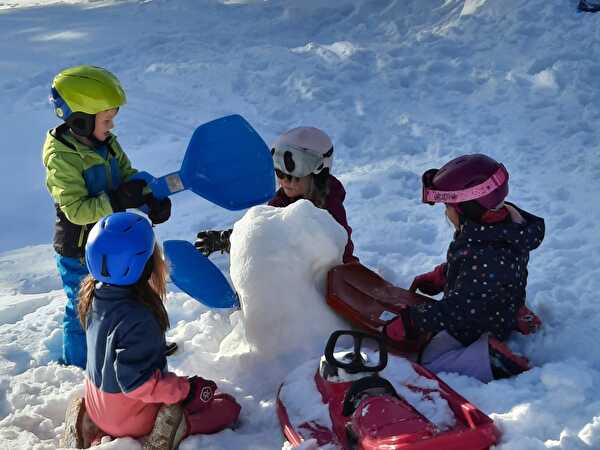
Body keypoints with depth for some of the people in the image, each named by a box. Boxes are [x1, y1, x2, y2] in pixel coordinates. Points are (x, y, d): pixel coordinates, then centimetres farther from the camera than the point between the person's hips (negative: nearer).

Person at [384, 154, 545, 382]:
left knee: (430, 363, -8)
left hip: (477, 328, -9)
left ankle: (493, 361, -15)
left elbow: (460, 307, -34)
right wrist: (435, 278, 17)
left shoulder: (489, 258, -38)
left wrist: (406, 324, -29)